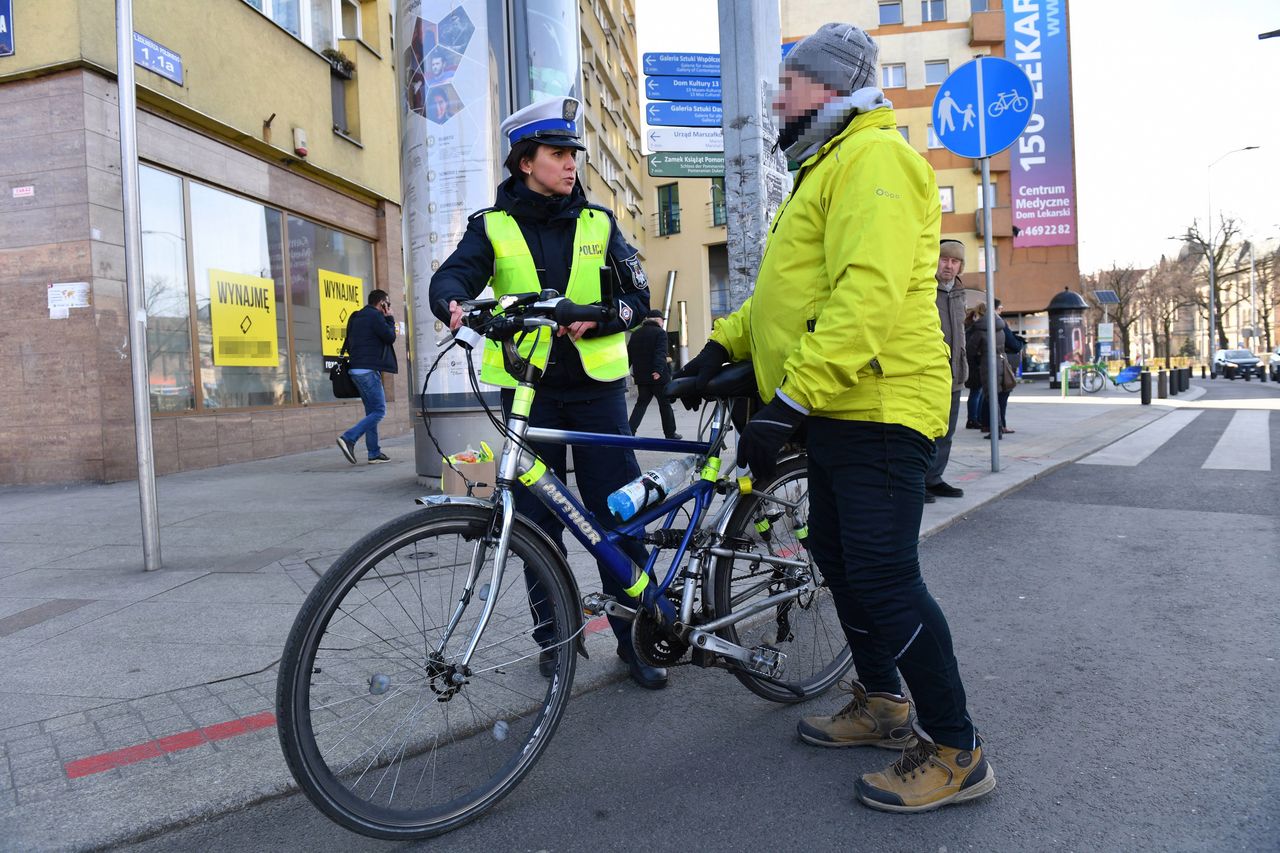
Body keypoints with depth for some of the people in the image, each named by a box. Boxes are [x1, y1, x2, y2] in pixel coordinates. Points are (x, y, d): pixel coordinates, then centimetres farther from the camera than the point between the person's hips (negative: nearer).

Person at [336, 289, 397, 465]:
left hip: (357, 369, 10)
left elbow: (349, 344, 23)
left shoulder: (358, 317, 21)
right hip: (368, 370, -10)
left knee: (372, 411, 11)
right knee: (379, 411, -8)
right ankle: (348, 438, -18)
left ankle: (374, 453, 10)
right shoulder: (374, 316, -8)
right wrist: (389, 319, 5)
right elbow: (390, 337, -7)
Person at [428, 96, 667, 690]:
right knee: (538, 519, 6)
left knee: (619, 514, -1)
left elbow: (637, 297, 4)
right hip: (528, 386, 0)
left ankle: (636, 637, 12)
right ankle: (555, 636, 22)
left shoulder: (598, 224, 9)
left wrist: (592, 319, -16)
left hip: (595, 384, 1)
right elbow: (452, 275, -9)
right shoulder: (494, 226, 6)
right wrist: (455, 304, -33)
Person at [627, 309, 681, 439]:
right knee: (665, 404, 7)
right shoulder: (660, 332, -7)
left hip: (641, 376, 5)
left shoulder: (635, 334, 12)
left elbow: (629, 354, 12)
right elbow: (660, 353, -20)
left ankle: (630, 430, -6)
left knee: (641, 403, 10)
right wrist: (658, 370, -30)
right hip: (658, 375, -5)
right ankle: (670, 433, 15)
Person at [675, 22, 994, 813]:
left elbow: (869, 295, -26)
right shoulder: (828, 168, 23)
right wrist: (725, 342, 12)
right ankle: (882, 703, 34)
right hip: (837, 409, 11)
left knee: (884, 576, -8)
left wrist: (789, 401, -29)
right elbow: (795, 289, 25)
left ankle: (957, 751, 8)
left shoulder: (874, 158, -12)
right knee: (838, 556, 17)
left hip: (876, 407, -11)